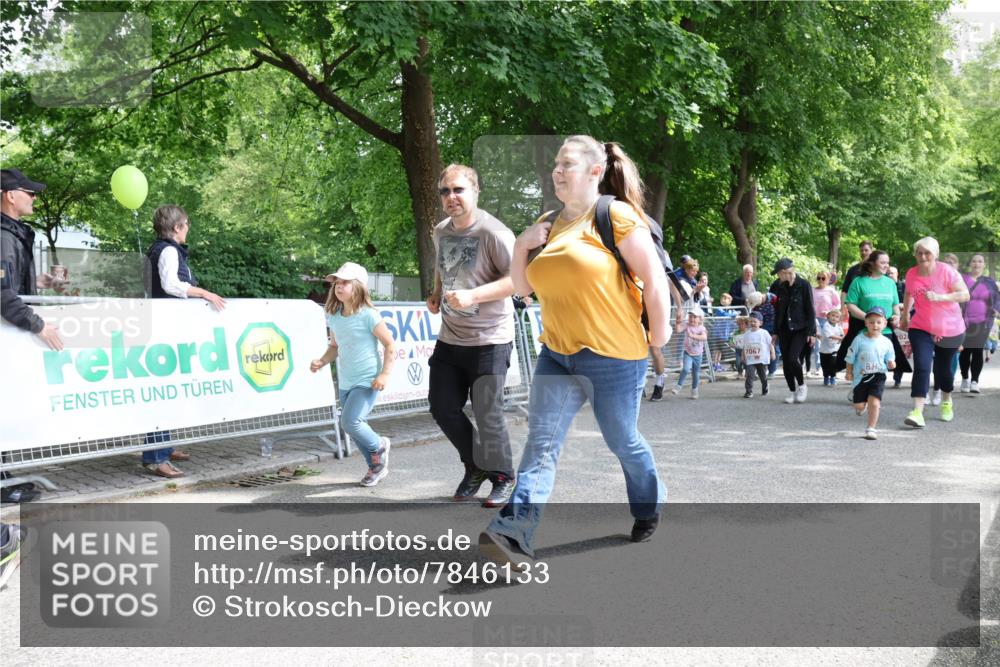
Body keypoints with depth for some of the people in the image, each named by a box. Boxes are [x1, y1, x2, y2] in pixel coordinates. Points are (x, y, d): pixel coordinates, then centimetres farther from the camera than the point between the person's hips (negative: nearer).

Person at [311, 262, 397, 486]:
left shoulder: (368, 315, -15)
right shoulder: (333, 317, 3)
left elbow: (390, 344, -10)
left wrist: (385, 374, -16)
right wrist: (322, 361, -3)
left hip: (368, 381, -7)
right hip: (345, 382, 7)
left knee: (350, 422, -18)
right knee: (355, 426, 11)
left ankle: (379, 446, 12)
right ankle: (376, 466, 30)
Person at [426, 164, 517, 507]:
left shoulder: (492, 232, -15)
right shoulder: (440, 232, 8)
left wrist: (472, 296, -29)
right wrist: (436, 294, 9)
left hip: (489, 340, -7)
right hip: (450, 338, 7)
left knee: (487, 415, -5)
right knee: (443, 409, 10)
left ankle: (502, 478, 19)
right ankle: (475, 466, 32)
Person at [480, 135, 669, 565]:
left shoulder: (616, 216, -10)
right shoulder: (547, 224, 10)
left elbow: (654, 279, -9)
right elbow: (523, 287, 14)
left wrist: (658, 335, -5)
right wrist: (521, 245, -2)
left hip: (614, 356, -5)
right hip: (557, 354, 5)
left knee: (622, 441, 11)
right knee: (541, 441, -8)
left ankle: (649, 508, 39)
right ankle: (514, 533, -16)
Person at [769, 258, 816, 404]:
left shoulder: (804, 285, -9)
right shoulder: (778, 286, 2)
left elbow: (810, 310, -7)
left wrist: (811, 332, -10)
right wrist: (775, 331, 10)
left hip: (800, 329, -5)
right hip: (784, 330, 5)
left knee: (792, 358, -17)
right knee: (785, 361, 4)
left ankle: (801, 385, 7)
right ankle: (792, 391, 18)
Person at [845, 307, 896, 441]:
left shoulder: (886, 343, -2)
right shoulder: (859, 340, -6)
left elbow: (890, 361, 6)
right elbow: (851, 358, 2)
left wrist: (891, 364, -16)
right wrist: (849, 372, 1)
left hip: (878, 376, 0)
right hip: (861, 376, 0)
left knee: (874, 403, -11)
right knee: (859, 405, 5)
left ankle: (871, 429, 2)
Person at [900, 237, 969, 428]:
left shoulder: (947, 271, -15)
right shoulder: (911, 274, -4)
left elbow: (965, 295, -18)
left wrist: (939, 297, -29)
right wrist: (905, 316, 22)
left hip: (950, 330, -1)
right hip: (921, 328, 1)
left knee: (943, 369, 13)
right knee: (921, 367, -16)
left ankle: (947, 401, 43)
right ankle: (917, 412, -23)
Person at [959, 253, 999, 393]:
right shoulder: (962, 279, 3)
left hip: (983, 322, 1)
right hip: (964, 322, -1)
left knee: (978, 351, -3)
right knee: (965, 350, 6)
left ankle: (975, 381, -1)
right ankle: (965, 379, 22)